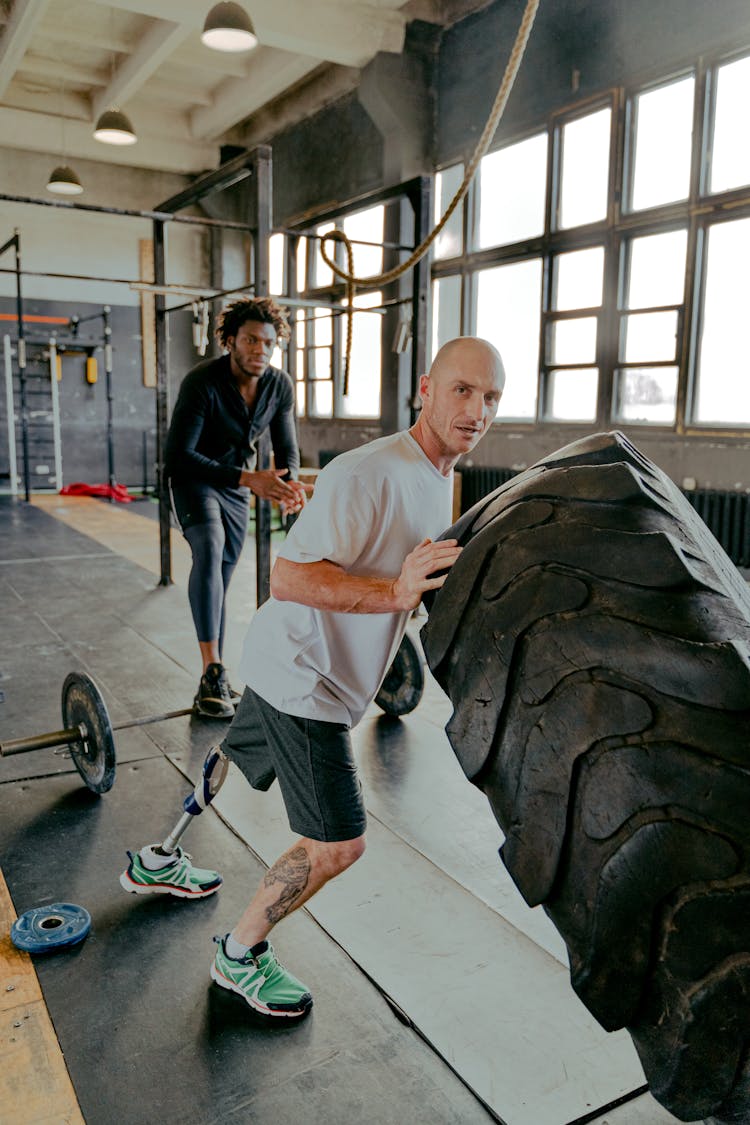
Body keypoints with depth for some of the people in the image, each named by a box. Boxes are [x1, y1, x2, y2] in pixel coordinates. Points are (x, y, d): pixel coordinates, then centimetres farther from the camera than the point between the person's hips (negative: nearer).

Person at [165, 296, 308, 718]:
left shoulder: (281, 386, -10)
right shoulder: (202, 382, -26)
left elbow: (287, 449, -3)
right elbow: (178, 456, -29)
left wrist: (290, 482, -28)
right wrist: (247, 478, -39)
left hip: (237, 484, 5)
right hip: (196, 479, -5)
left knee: (222, 576, 7)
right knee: (209, 550, -31)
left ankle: (216, 682, 16)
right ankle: (213, 673, -33)